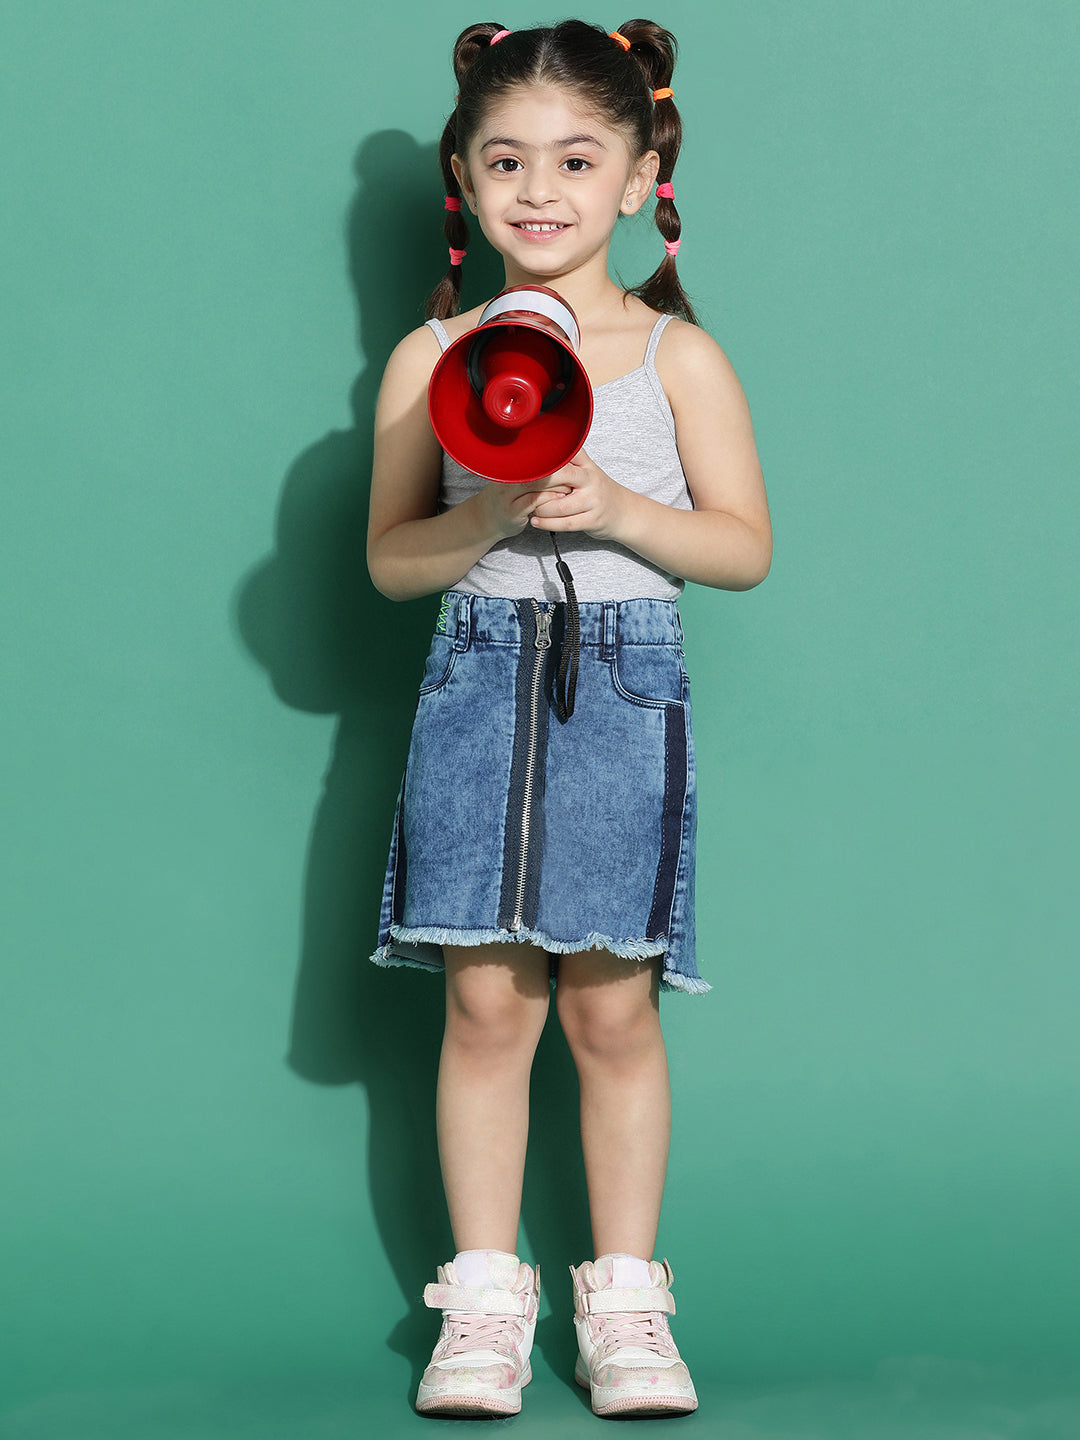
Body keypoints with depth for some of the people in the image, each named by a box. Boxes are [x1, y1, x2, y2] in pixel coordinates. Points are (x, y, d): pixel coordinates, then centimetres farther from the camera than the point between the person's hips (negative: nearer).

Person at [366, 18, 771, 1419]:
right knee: (485, 1002, 1)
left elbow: (746, 548, 0)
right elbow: (389, 557, 5)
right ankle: (486, 1293, 14)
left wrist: (614, 506, -16)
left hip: (625, 687, -1)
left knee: (611, 1005, 2)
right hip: (478, 685, 1)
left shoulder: (678, 355, 2)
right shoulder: (432, 358, 6)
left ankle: (624, 1295, 15)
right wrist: (489, 519, -14)